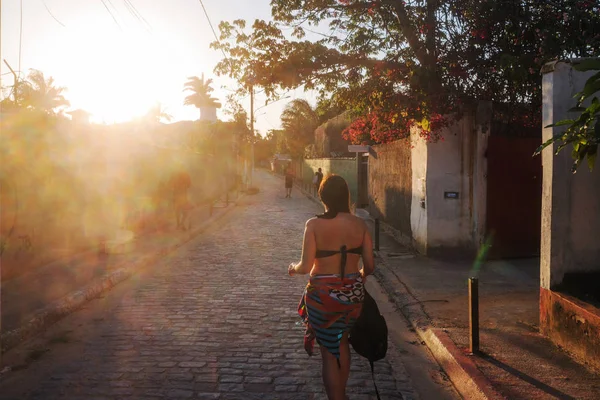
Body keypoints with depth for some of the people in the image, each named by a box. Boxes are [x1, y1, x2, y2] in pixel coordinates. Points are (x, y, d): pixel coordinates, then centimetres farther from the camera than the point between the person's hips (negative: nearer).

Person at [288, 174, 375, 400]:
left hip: (324, 294, -4)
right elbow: (369, 266, -2)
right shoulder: (360, 224, -5)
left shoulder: (314, 225, -14)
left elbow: (306, 267, -18)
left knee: (329, 351, 11)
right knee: (341, 342, 28)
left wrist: (293, 267, 5)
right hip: (353, 293, 4)